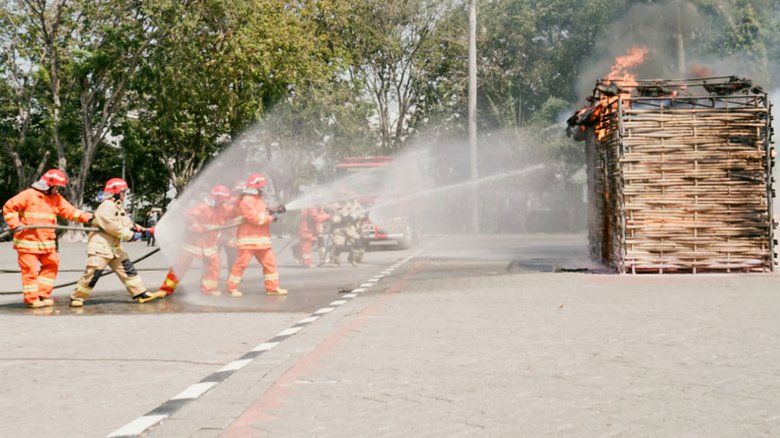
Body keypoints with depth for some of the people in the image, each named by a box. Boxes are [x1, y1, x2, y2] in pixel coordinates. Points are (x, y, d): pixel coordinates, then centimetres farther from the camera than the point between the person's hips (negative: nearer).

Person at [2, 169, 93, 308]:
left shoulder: (56, 198, 9)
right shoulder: (28, 195, -9)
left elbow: (70, 211, 1)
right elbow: (8, 208, -5)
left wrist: (87, 217, -13)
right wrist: (15, 224, -15)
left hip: (47, 241, 7)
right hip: (28, 240, -7)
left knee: (52, 264, 10)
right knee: (31, 269, -3)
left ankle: (42, 293, 19)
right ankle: (32, 299, 7)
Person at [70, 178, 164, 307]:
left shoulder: (119, 207, 16)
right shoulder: (106, 207, -15)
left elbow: (127, 223, 12)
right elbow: (114, 227, -22)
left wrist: (140, 229, -4)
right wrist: (131, 236, -18)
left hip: (114, 247, 9)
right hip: (100, 246, -9)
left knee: (128, 269, 7)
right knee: (93, 273, -11)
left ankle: (141, 294, 10)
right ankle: (77, 297, 1)